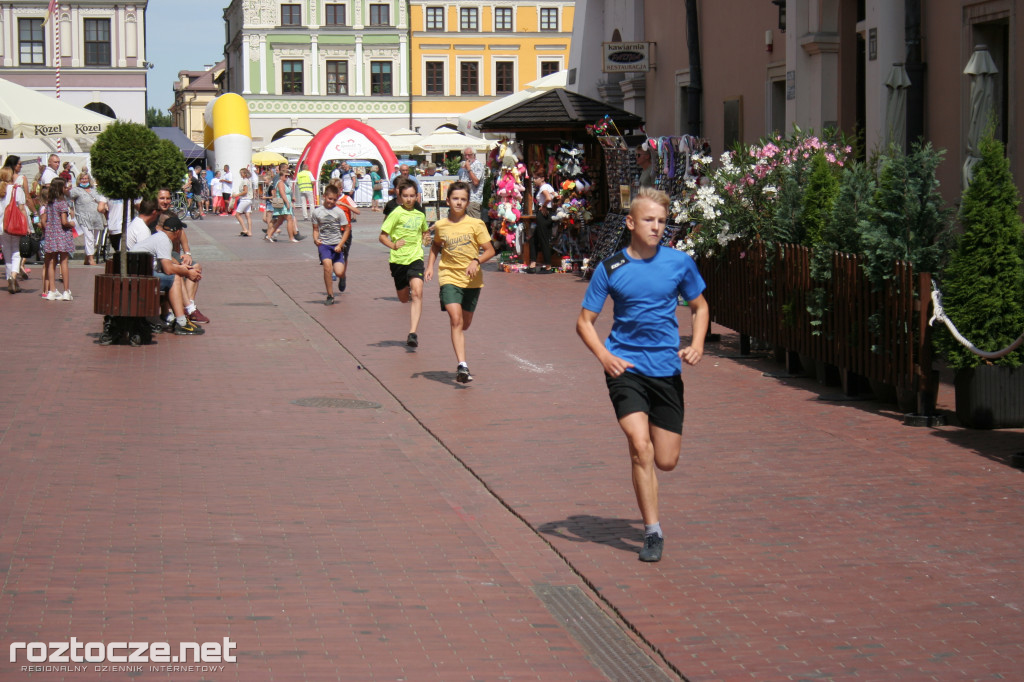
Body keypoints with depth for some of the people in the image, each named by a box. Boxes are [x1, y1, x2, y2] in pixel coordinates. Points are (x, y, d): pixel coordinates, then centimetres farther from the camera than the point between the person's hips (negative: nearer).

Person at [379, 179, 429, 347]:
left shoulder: (420, 215, 10)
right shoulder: (396, 214, -3)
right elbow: (382, 236, -4)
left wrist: (421, 241, 13)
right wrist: (393, 245, -21)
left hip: (416, 258, 1)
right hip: (398, 259, -1)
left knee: (417, 292, -19)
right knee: (404, 298, 12)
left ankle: (413, 333, -23)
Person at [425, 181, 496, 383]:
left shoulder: (476, 224, -4)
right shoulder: (440, 226, 2)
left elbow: (490, 250, 0)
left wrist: (476, 261, -18)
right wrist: (430, 265, 8)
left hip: (472, 280, 1)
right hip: (449, 277, -1)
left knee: (465, 323, 12)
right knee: (456, 319, -19)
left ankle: (461, 365, 41)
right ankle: (462, 366, -25)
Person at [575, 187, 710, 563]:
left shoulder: (679, 263, 1)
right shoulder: (610, 269, -3)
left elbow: (699, 307, 15)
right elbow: (584, 321, 3)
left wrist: (696, 344, -3)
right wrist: (605, 356, -14)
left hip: (666, 369, 2)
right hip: (625, 367, -2)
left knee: (666, 461, 2)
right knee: (640, 447, -19)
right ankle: (652, 532, -8)